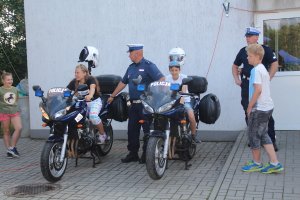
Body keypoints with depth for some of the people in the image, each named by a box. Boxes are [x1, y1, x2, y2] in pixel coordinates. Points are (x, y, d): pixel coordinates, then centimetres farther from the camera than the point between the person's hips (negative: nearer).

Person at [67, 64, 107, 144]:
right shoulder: (74, 82, 2)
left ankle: (103, 135, -11)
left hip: (94, 101, -5)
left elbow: (93, 88, -34)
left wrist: (90, 95, -56)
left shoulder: (90, 79, -13)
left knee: (93, 116, -33)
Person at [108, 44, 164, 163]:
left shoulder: (148, 66, -7)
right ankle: (133, 154, 19)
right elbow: (123, 82, 26)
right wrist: (112, 96, 29)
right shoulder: (131, 68, 17)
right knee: (132, 130, 9)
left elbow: (161, 79, -17)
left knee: (148, 131, -2)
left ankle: (147, 155, 6)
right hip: (134, 104, 8)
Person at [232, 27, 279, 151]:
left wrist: (268, 78, -13)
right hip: (247, 84, 5)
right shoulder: (243, 51, 11)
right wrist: (237, 79, 9)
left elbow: (274, 64, -6)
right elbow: (235, 65, 21)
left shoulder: (265, 50, -3)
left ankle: (272, 140, 2)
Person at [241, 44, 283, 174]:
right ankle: (275, 163, 13)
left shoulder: (256, 70, -16)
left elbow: (258, 90, -24)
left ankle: (256, 163, 19)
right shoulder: (263, 69, 14)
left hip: (259, 108, -9)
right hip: (268, 106, 9)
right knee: (263, 135, 14)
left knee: (253, 134, 5)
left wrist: (249, 107, -15)